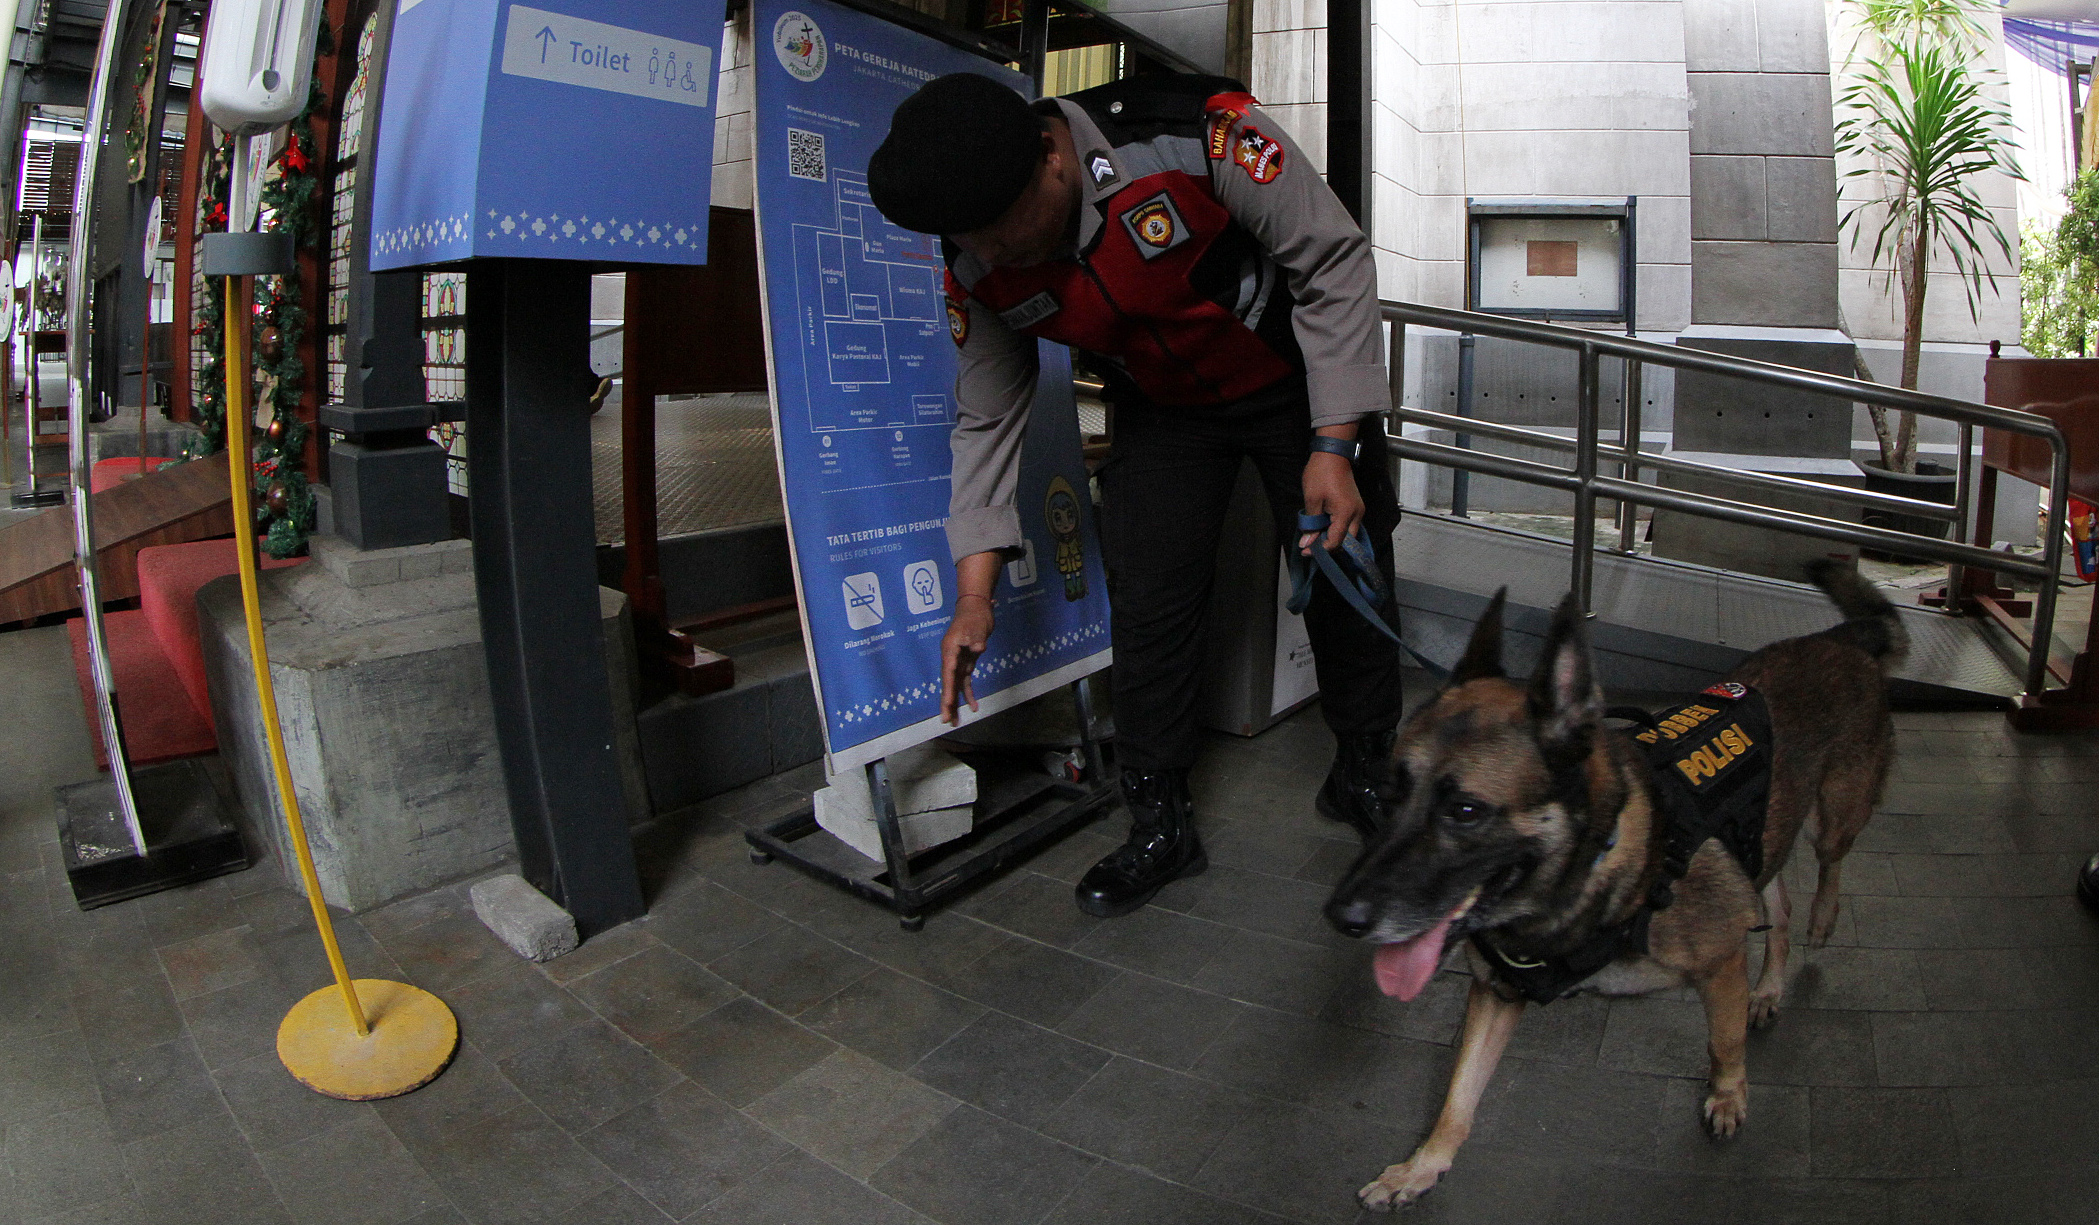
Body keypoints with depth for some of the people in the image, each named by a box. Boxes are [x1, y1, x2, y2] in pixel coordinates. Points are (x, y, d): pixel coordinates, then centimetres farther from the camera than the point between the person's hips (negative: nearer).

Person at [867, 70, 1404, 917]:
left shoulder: (1197, 134, -33)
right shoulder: (976, 266, -18)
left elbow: (1335, 263, -23)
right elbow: (988, 420, -8)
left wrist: (1335, 447, -26)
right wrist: (974, 596, -10)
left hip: (1299, 379, -2)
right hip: (1162, 410, 3)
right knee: (1147, 600, -6)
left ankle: (1364, 776, 30)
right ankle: (1159, 827, 10)